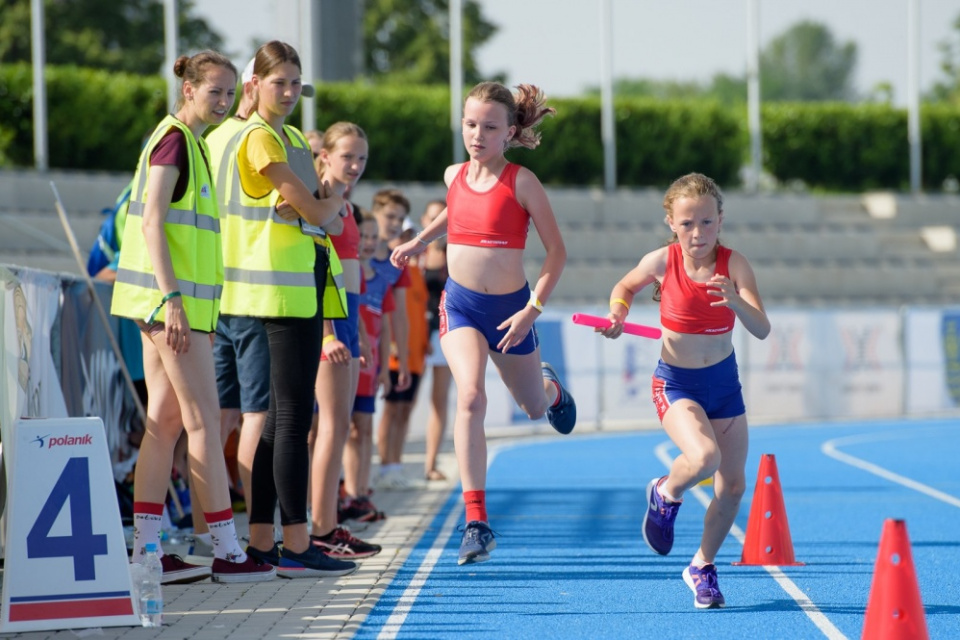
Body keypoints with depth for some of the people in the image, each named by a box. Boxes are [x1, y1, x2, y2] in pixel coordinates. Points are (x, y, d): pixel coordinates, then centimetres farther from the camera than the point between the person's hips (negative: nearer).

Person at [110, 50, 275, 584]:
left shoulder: (191, 144, 18)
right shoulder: (174, 140, -11)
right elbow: (152, 223, -18)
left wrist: (195, 309, 22)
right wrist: (172, 300, -23)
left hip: (180, 300, 10)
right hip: (171, 299, -10)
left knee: (165, 422, 7)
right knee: (204, 420, -7)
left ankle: (146, 550, 7)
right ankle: (227, 552, -5)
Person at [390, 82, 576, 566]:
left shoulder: (521, 182, -13)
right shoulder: (454, 176, 0)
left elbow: (556, 250, -10)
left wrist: (532, 310, -16)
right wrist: (420, 241, 21)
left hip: (509, 306, -1)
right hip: (461, 303, 1)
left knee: (534, 406, 20)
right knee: (470, 398, -24)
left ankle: (551, 387, 62)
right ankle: (477, 522, -25)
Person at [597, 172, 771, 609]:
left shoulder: (733, 265, -13)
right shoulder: (662, 262, -13)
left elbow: (762, 330, -23)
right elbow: (625, 286, 9)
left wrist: (735, 301, -41)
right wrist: (618, 313, -10)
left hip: (724, 380, 3)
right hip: (676, 383, -3)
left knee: (733, 485, 6)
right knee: (704, 457, -30)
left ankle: (702, 567, 29)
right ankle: (665, 495, 6)